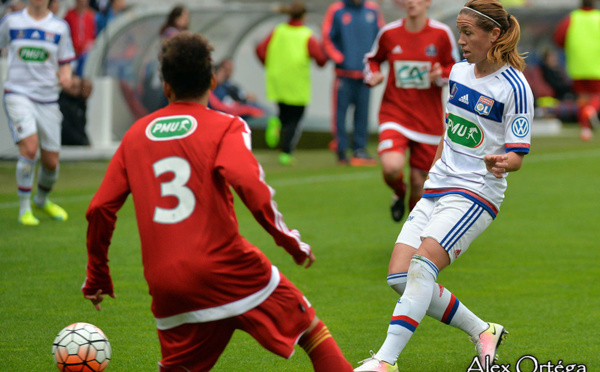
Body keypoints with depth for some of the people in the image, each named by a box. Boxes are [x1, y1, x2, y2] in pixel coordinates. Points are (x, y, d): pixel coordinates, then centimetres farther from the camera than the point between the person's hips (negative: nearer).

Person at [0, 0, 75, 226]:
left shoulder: (60, 27, 4)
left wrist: (66, 77, -14)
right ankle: (24, 209, -11)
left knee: (51, 162, 5)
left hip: (47, 99, 2)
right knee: (29, 148, -23)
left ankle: (41, 200, 36)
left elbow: (65, 64, 8)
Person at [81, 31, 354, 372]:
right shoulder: (226, 127, 0)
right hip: (229, 273, -3)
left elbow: (100, 209, 11)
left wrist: (98, 277, 22)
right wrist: (291, 242, -11)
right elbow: (249, 185, -19)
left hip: (167, 289, 4)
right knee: (312, 331, 11)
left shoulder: (135, 136, 13)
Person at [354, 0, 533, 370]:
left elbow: (517, 154, -11)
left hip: (476, 194, -8)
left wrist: (502, 163, -32)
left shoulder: (514, 87, -10)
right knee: (399, 277, -5)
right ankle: (483, 332, 10)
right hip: (437, 188, 8)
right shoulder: (459, 71, 11)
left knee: (423, 264, -25)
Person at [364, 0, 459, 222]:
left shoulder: (441, 34, -3)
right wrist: (372, 75, -3)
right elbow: (373, 59, 18)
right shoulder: (389, 33, 0)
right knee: (392, 167, -25)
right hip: (395, 112, 0)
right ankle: (399, 192, 12)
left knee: (419, 179, 5)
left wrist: (441, 75, -13)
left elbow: (455, 68, 9)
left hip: (428, 118, 1)